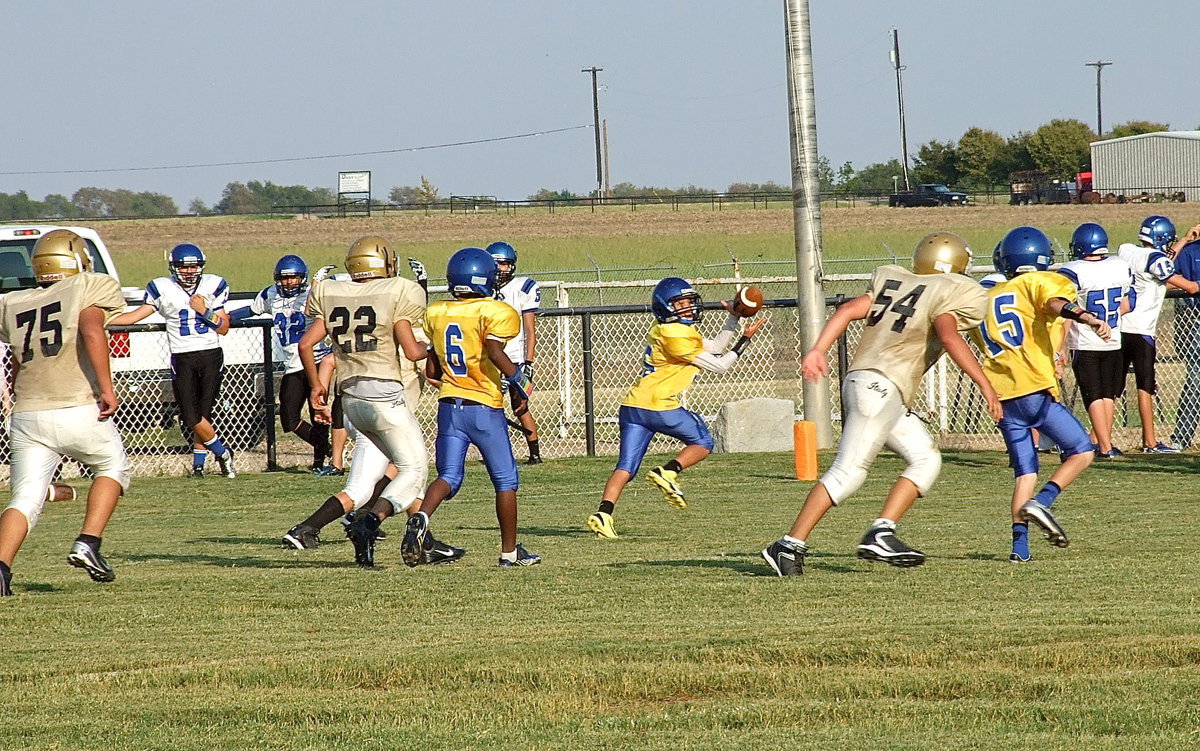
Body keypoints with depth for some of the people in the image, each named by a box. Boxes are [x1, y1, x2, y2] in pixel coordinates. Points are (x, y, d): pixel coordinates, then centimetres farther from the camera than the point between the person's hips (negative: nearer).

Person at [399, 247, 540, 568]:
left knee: (448, 477, 4)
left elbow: (431, 370, 11)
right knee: (506, 479, 9)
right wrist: (517, 377, -12)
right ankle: (510, 551, 14)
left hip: (449, 408, 4)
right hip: (485, 409, -4)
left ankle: (420, 519, -25)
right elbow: (494, 351, -26)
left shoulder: (436, 313, 8)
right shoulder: (495, 312, -9)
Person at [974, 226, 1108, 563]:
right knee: (1082, 451, 3)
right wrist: (1087, 318, -32)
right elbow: (1055, 304, -16)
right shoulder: (1039, 283, 5)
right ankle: (1041, 503, -17)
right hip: (1036, 390, -5)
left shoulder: (985, 300, 24)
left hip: (1001, 397, 6)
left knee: (1025, 472, 11)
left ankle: (1020, 543, -4)